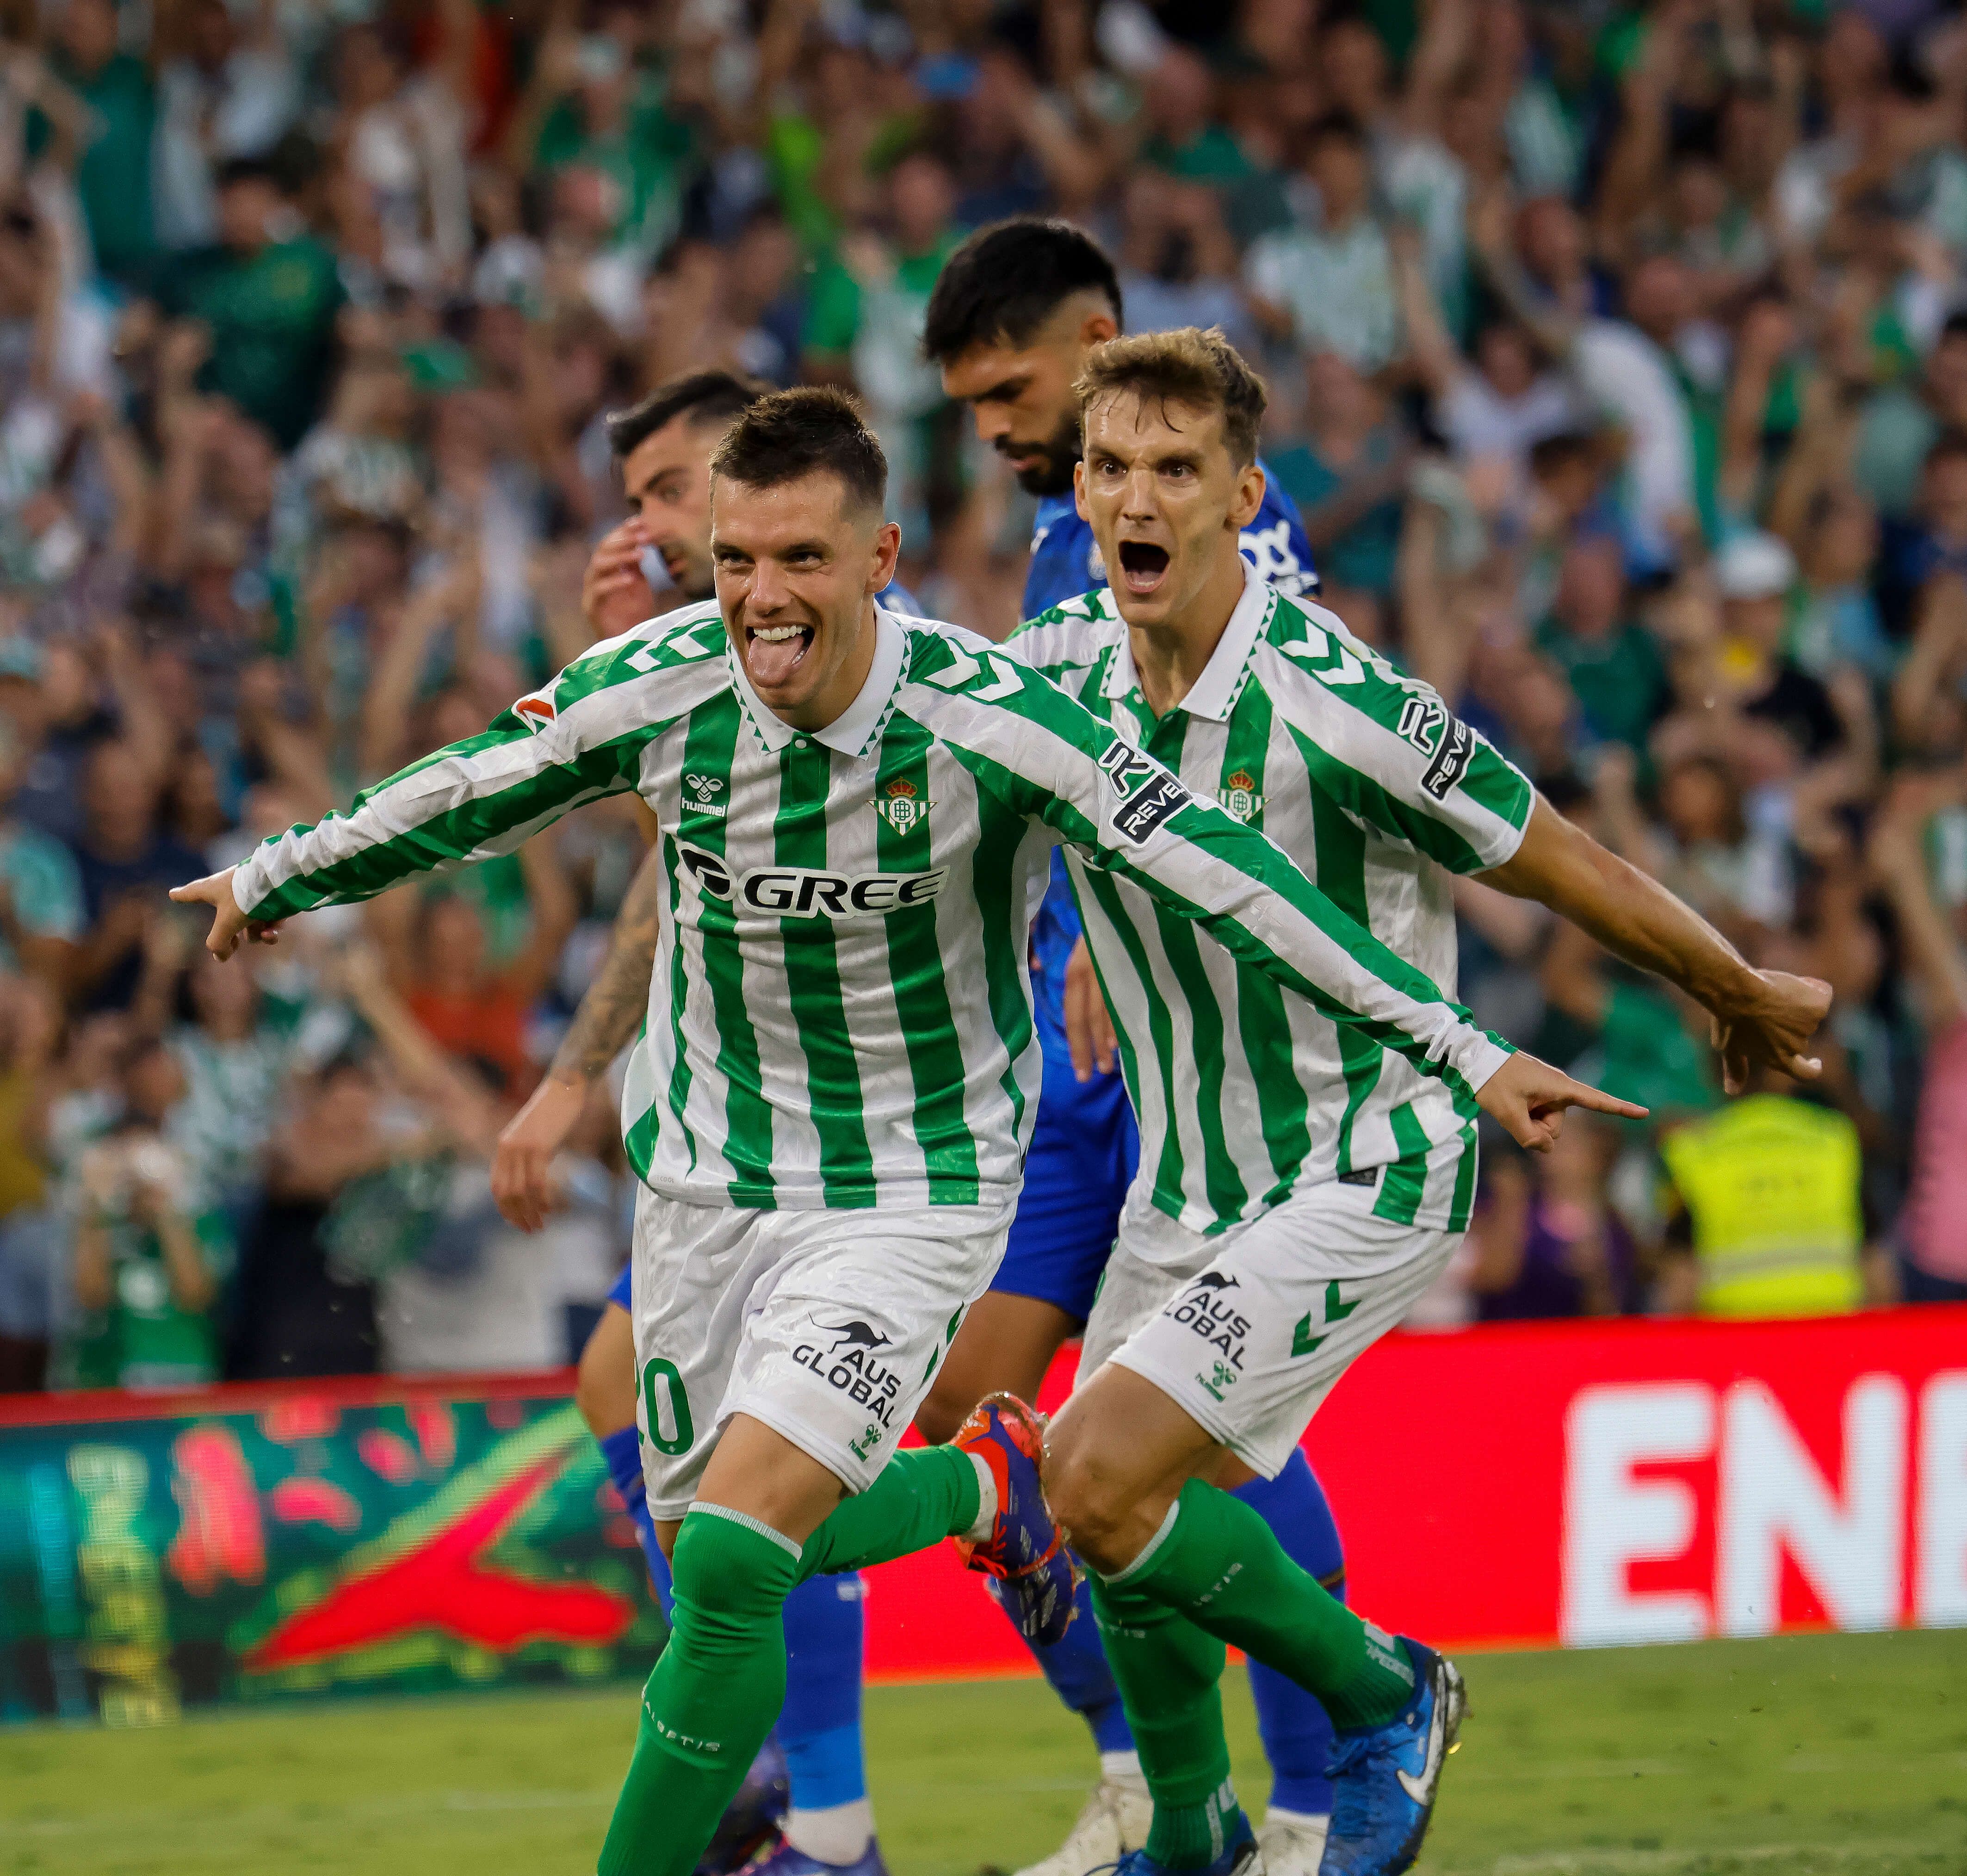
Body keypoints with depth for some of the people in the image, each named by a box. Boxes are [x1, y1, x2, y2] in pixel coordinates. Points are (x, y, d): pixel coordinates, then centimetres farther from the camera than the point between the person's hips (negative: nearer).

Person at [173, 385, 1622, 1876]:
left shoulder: (989, 720, -25)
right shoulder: (652, 689, -15)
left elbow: (1224, 878, -23)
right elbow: (458, 797, 5)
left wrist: (1463, 1050, -26)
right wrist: (276, 879, 20)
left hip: (911, 1193, -5)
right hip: (705, 1176, 5)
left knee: (729, 1566, -18)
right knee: (703, 1539, 16)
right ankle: (982, 1486, 43)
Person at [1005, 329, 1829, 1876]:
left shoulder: (1337, 705, -24)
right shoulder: (1059, 673, -7)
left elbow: (1558, 865, -10)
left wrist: (1746, 995, 2)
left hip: (1365, 1172, -6)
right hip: (1181, 1184, 6)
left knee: (1101, 1476, -19)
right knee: (1130, 1533, 10)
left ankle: (1383, 1691, 4)